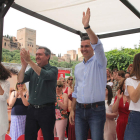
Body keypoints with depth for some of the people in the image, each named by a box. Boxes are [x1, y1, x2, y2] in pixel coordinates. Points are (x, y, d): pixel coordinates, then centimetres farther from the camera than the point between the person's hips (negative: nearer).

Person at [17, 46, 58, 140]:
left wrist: (29, 61, -29)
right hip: (32, 109, 4)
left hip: (46, 109, -4)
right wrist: (24, 65, -19)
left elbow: (45, 75, -24)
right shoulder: (32, 70, 10)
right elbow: (20, 80, -2)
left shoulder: (53, 69, -3)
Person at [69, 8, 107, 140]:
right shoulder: (77, 67, 14)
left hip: (96, 110, -5)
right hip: (80, 110, 5)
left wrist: (87, 26, -35)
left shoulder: (99, 62, -3)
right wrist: (72, 110, 12)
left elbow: (98, 46, -25)